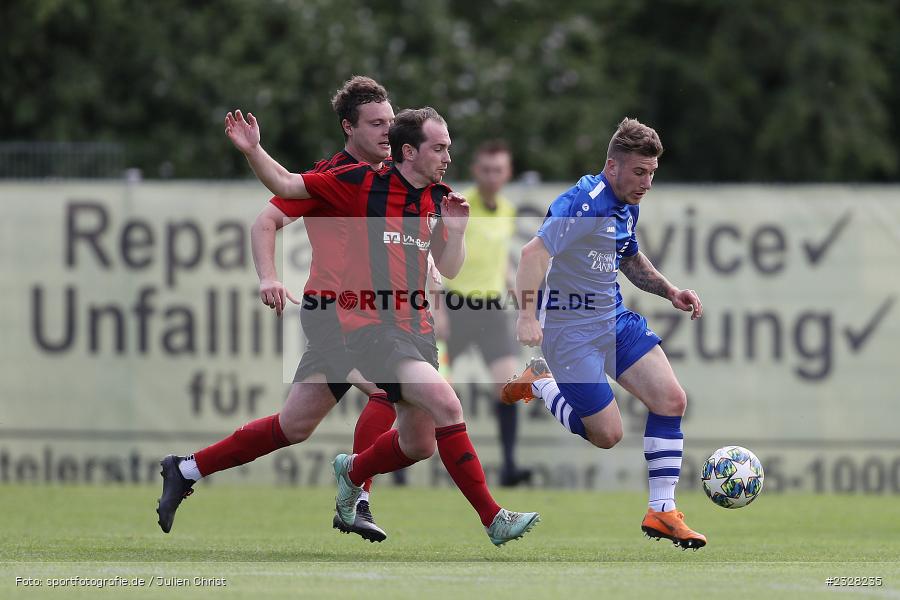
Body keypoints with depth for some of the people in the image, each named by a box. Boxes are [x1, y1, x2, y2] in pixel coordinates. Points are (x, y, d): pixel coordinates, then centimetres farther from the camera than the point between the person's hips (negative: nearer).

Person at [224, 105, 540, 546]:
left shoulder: (440, 199, 10)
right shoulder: (363, 183, -6)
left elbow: (448, 270, 13)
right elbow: (286, 185, -1)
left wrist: (456, 229, -4)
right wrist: (253, 151, -16)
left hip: (416, 326, 7)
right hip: (372, 324, -7)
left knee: (419, 445, 11)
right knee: (446, 405, -24)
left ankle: (352, 471, 44)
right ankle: (492, 517, -22)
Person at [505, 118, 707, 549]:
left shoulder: (628, 207, 7)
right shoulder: (583, 203, -22)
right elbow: (534, 253, -31)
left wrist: (670, 292, 11)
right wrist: (527, 316, -40)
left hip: (616, 319, 8)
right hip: (570, 329, -8)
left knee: (671, 400, -5)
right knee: (608, 435, -6)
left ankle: (661, 511, 3)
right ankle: (541, 384, 21)